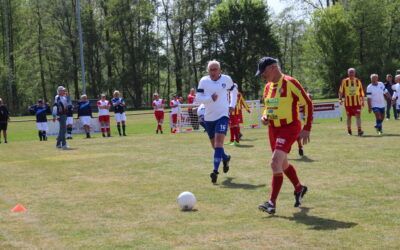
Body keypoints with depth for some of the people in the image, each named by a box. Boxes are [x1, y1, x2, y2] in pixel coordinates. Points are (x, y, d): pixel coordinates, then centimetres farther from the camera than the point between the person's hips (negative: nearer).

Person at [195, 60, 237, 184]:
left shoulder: (226, 79, -3)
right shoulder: (204, 81, -4)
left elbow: (233, 91, 17)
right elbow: (198, 98, -8)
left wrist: (232, 105, 7)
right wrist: (210, 98, -24)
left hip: (222, 115, -3)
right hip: (209, 117, 3)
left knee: (219, 142, -19)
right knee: (214, 144, 14)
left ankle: (215, 171, -23)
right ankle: (225, 158, 45)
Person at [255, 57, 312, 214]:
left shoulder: (290, 83, -14)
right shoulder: (268, 87, 9)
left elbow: (307, 103, -12)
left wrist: (306, 128, -15)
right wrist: (264, 116, 2)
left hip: (289, 128, -8)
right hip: (273, 129, 8)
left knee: (275, 162, -19)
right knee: (283, 164, 17)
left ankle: (272, 203, -15)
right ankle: (299, 188, 42)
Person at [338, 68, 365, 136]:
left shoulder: (358, 81, 6)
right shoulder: (344, 81, 1)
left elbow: (361, 92, 12)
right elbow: (341, 91, 3)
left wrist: (362, 100, 11)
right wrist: (340, 99, -8)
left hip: (357, 102, 0)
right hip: (348, 102, 0)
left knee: (358, 116, -11)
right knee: (349, 117, 9)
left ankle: (359, 130, -16)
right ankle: (349, 130, 23)